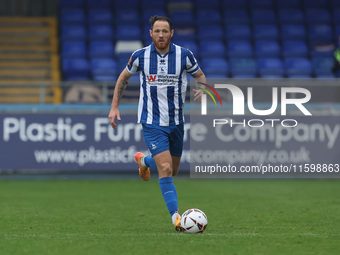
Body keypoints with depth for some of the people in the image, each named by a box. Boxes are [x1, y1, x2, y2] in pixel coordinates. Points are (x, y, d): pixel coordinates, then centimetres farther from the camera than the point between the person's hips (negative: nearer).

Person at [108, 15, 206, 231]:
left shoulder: (184, 55, -6)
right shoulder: (140, 56, -6)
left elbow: (200, 75, 10)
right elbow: (124, 78, 12)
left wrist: (201, 89, -14)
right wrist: (114, 107, 8)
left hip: (176, 122, 3)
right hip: (152, 122, -3)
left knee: (172, 171, 16)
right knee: (165, 169, -18)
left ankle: (144, 160, 48)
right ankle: (176, 217, -17)